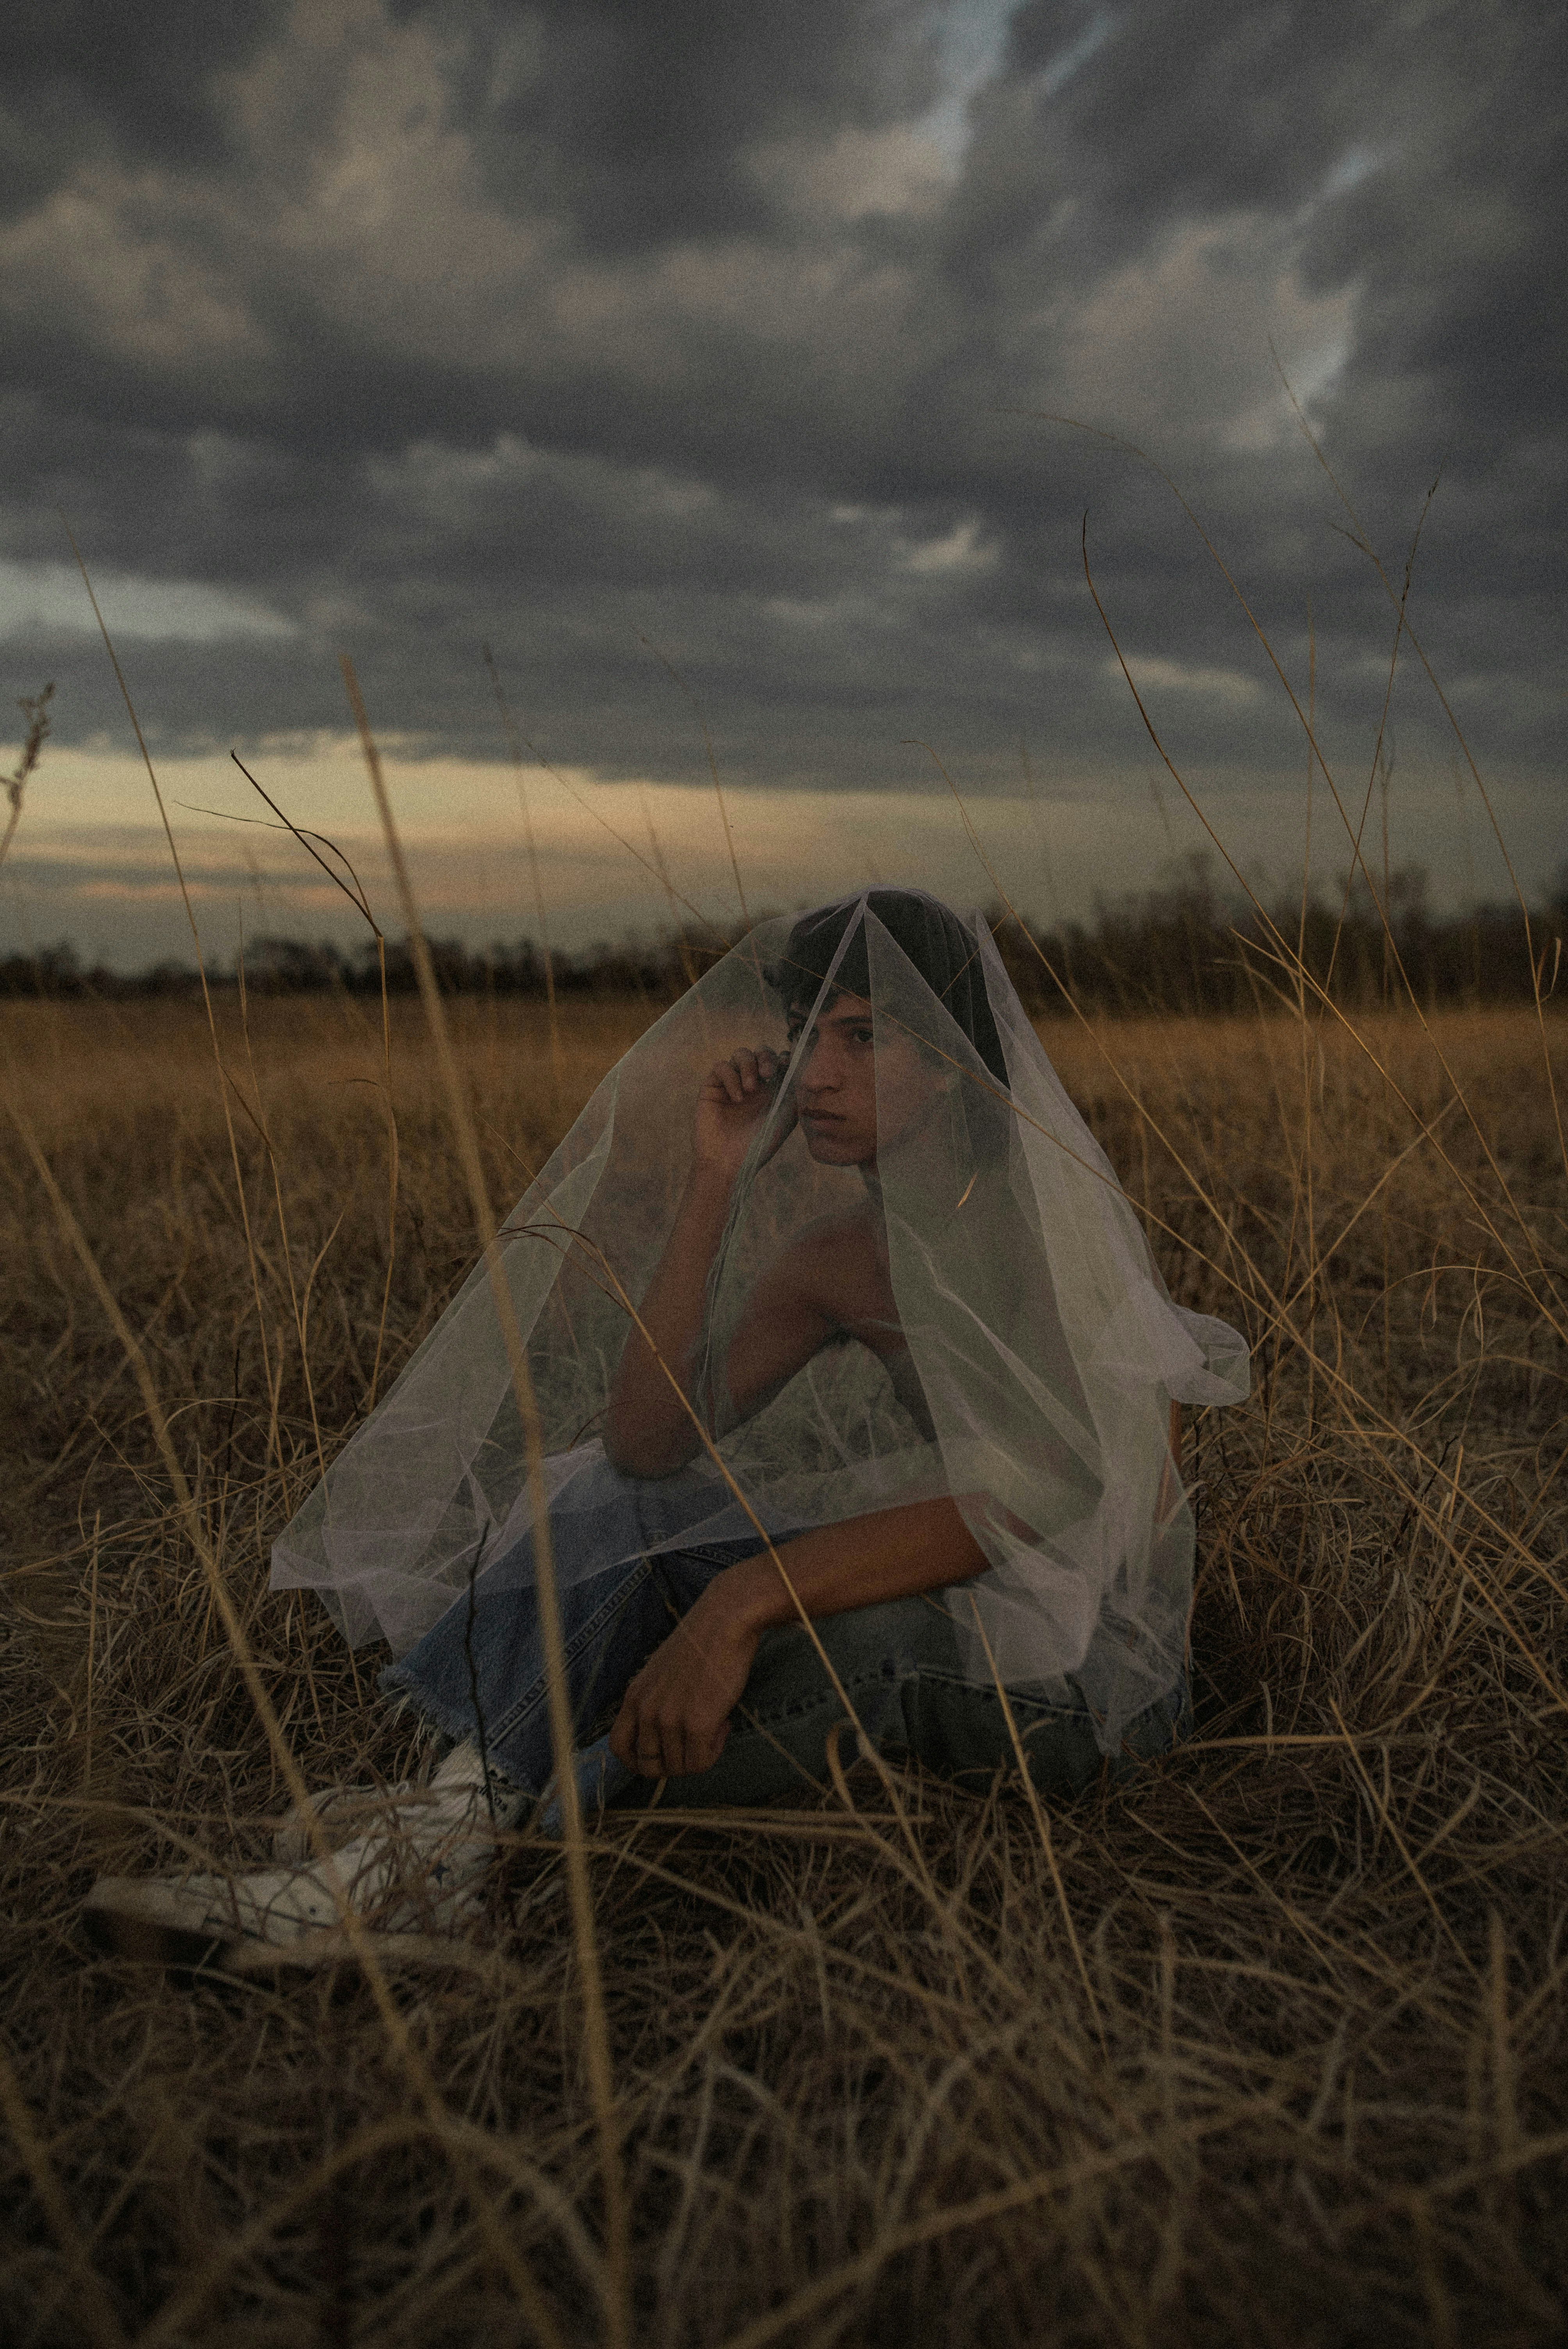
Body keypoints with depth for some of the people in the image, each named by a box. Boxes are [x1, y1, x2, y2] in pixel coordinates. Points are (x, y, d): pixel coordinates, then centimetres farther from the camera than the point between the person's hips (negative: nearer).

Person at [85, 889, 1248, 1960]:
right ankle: (458, 1809, -20)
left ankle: (502, 1820, -16)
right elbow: (650, 1442, -9)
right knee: (618, 1498, -8)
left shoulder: (1055, 1214, -17)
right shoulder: (836, 1257, 2)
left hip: (1093, 1661, -6)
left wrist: (741, 1598, -40)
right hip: (933, 1613, 6)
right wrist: (716, 1185, -12)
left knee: (865, 1632, -37)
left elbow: (1023, 1499, -31)